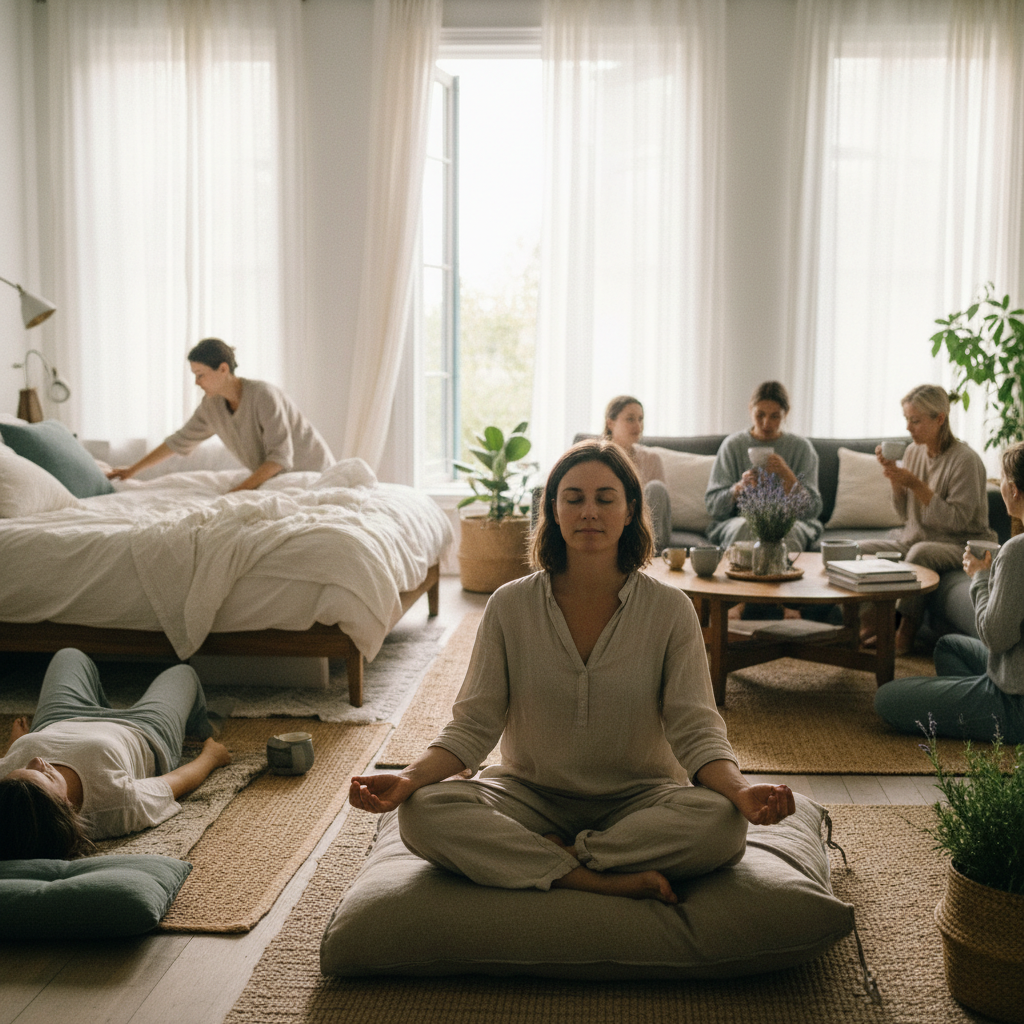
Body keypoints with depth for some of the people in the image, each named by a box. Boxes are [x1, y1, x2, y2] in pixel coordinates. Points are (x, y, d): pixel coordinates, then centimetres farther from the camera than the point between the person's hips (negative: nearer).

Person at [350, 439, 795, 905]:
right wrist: (409, 778, -24)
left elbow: (696, 731, -10)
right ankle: (605, 881, -25)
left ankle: (540, 857, -17)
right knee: (422, 812, -27)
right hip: (530, 793, 1)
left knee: (722, 822, -32)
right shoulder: (510, 605, -3)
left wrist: (742, 791, -32)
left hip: (637, 797, 0)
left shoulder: (670, 610, -5)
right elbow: (473, 724, -5)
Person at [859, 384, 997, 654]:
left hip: (961, 544, -7)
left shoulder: (965, 459, -16)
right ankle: (868, 623, -9)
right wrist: (894, 475, -7)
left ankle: (906, 632, -26)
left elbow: (957, 520, -21)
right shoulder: (913, 452, 5)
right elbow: (905, 513, 9)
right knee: (860, 549, -12)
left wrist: (916, 484, -24)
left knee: (920, 552, -38)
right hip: (914, 538, 7)